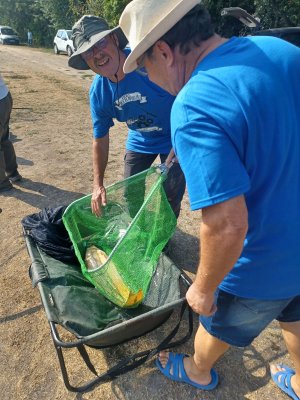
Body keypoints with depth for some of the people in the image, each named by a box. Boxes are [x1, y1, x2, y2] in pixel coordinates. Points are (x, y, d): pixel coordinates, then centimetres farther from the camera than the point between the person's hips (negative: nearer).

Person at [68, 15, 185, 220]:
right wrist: (98, 184, -1)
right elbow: (100, 139, -1)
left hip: (174, 138, -4)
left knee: (171, 198, 3)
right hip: (140, 140, 5)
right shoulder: (98, 93, -12)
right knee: (130, 194, 13)